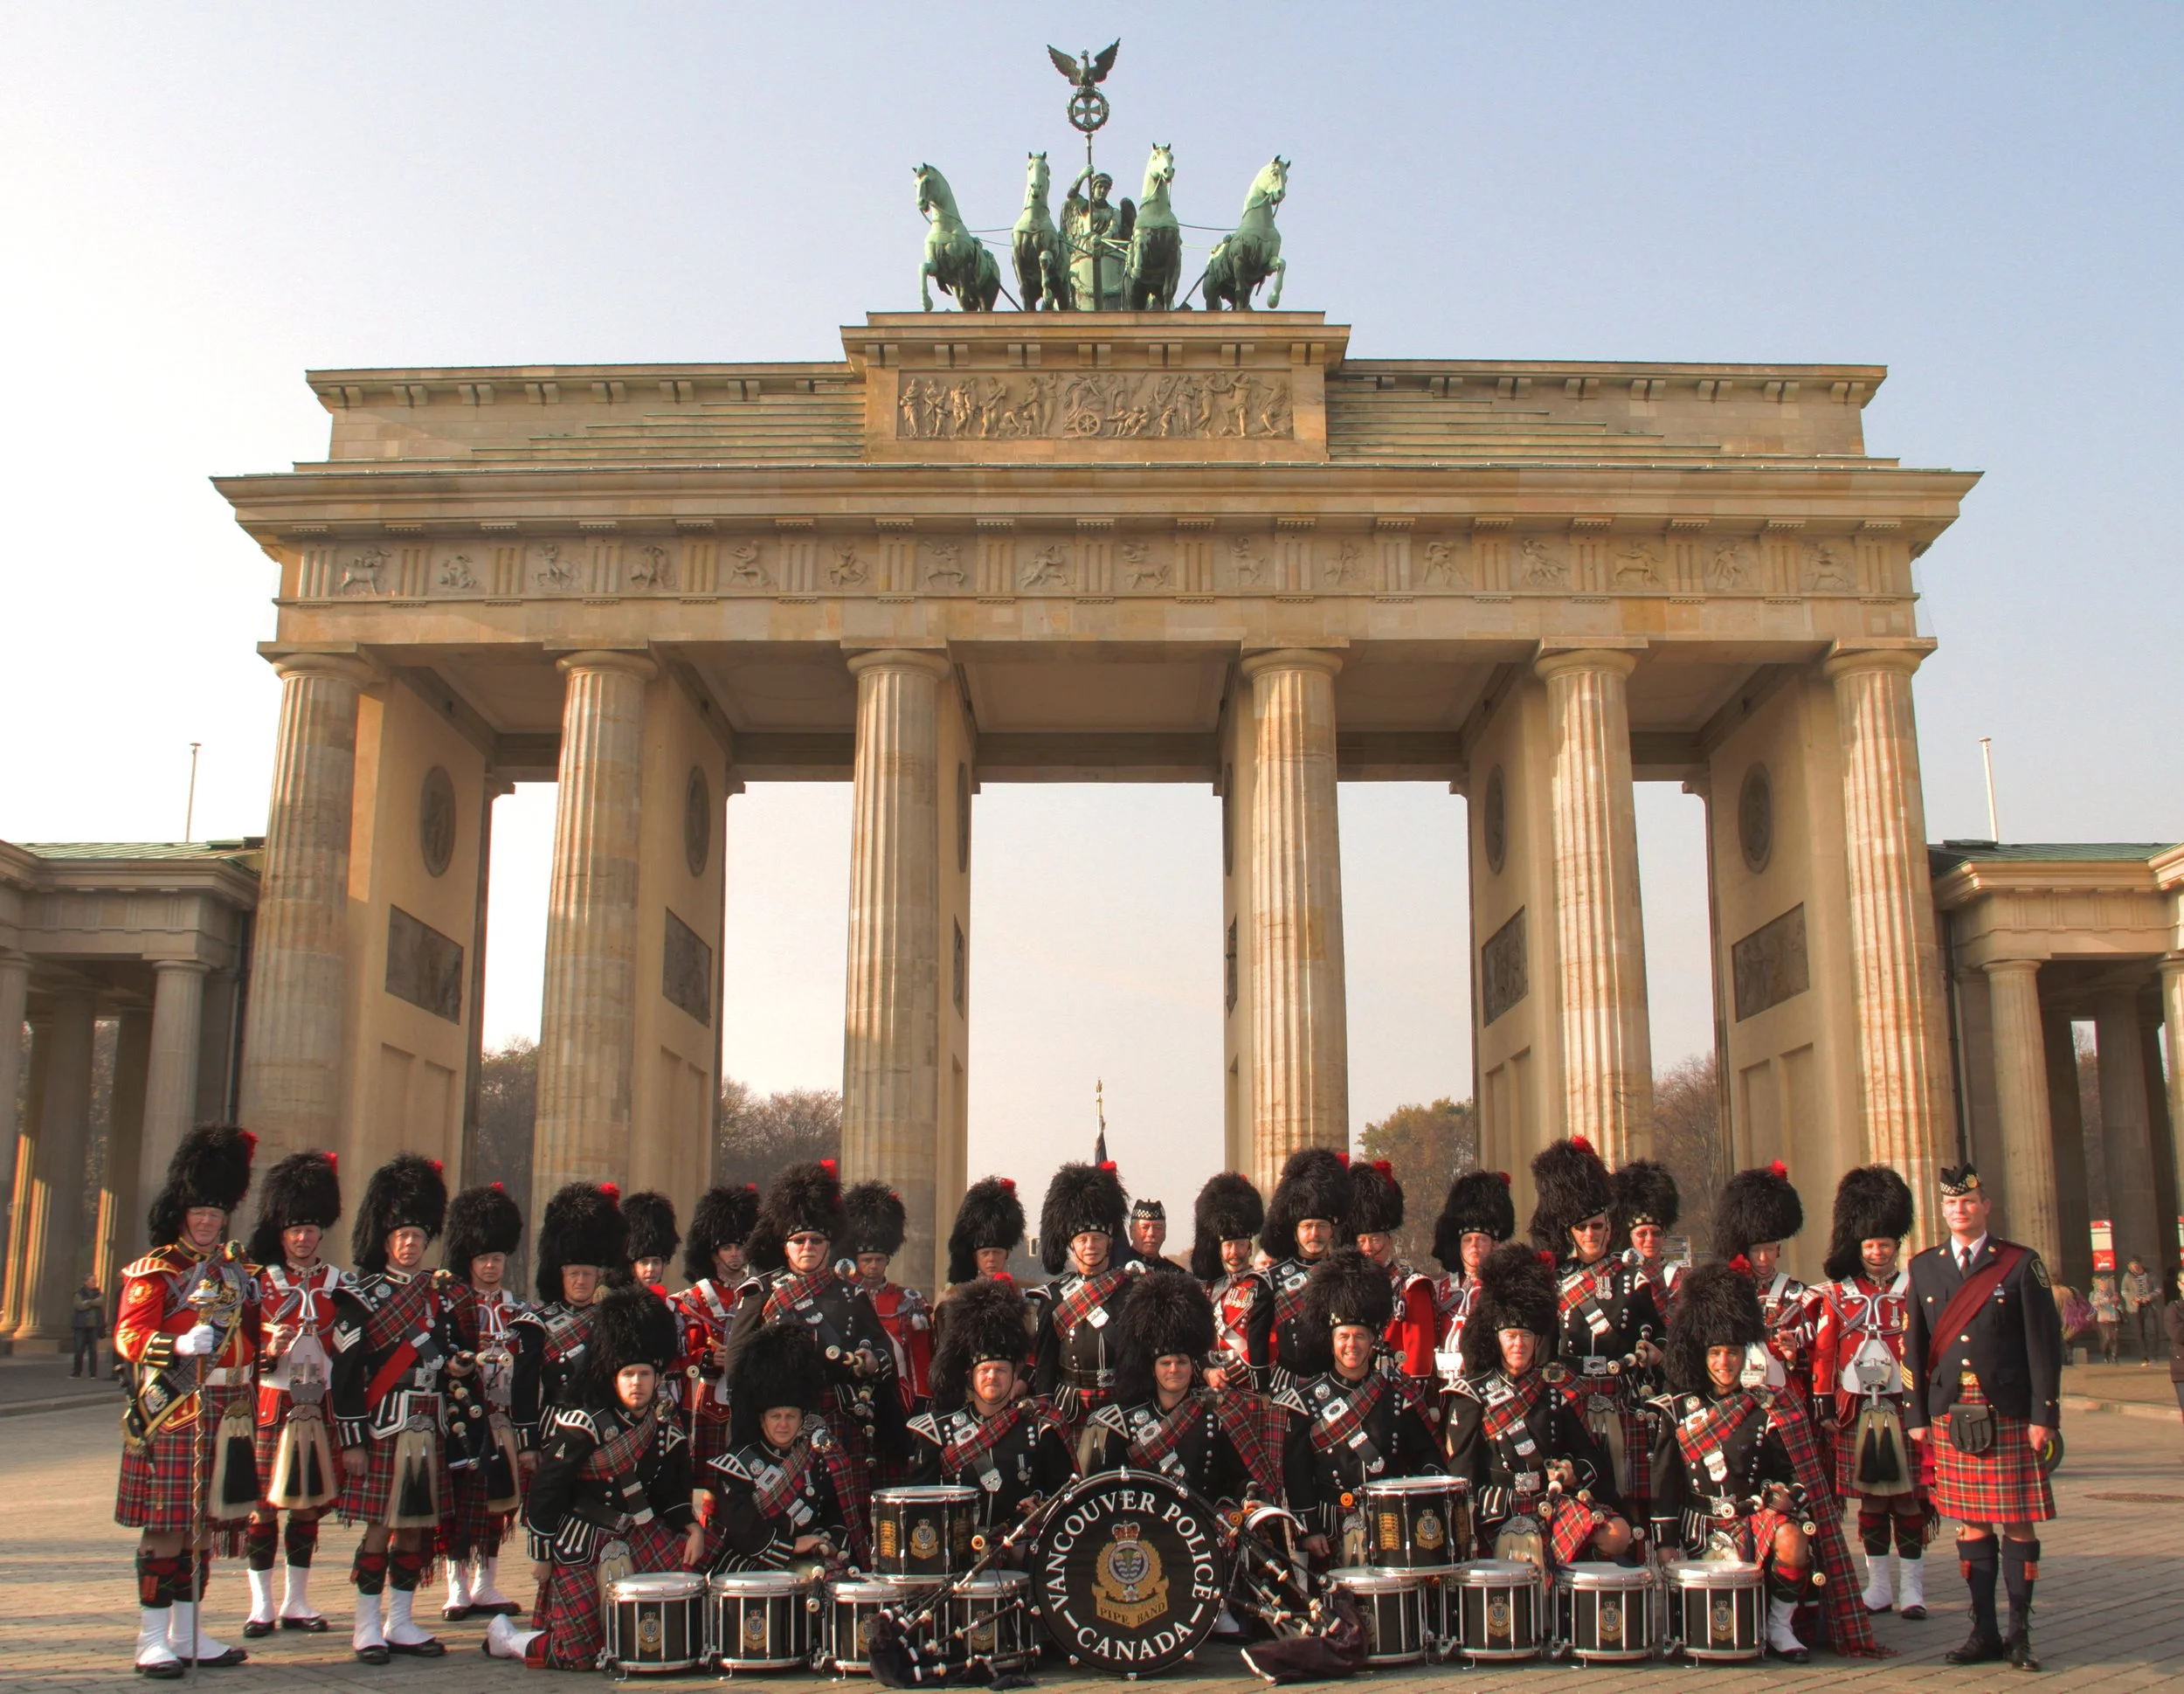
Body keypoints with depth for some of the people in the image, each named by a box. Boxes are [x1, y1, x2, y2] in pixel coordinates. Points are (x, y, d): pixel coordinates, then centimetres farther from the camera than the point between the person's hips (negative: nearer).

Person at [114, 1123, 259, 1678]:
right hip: (174, 1407, -6)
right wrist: (181, 1343, -31)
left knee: (204, 1521, 12)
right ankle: (153, 1640, 3)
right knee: (166, 1525, -5)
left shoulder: (236, 1267, 15)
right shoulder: (155, 1270, -3)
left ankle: (188, 1632, 21)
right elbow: (128, 1335, -15)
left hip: (225, 1409, 6)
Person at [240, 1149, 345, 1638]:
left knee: (309, 1506, 7)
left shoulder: (337, 1284, 7)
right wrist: (268, 1350, -19)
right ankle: (261, 1606, 10)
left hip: (318, 1409, 2)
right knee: (263, 1506, 0)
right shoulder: (260, 1282, 1)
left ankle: (296, 1602, 18)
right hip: (270, 1407, -2)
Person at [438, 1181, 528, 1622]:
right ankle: (458, 1589, 9)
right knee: (461, 1504, -1)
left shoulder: (517, 1309, 11)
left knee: (499, 1502, 9)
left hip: (504, 1419, 4)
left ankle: (486, 1586, 19)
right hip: (466, 1417, -4)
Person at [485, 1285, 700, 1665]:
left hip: (637, 1527, 6)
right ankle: (505, 1635, 21)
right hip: (581, 1537, -6)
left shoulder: (665, 1426, 1)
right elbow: (545, 1491, -13)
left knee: (695, 1565, -11)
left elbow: (670, 1489, 12)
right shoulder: (582, 1427, -17)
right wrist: (543, 1558, -11)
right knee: (579, 1654, -8)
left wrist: (692, 1528, -5)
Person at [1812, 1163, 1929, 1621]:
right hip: (1857, 1411, 1)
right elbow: (1824, 1352, 4)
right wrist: (1825, 1405, 0)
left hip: (1904, 1408, -1)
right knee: (1870, 1500, 7)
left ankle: (1911, 1587, 11)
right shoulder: (1837, 1294, 5)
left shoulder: (1913, 1290, 1)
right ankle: (1879, 1586, 17)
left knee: (1908, 1498, 2)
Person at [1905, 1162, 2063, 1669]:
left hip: (2009, 1416, -2)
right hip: (1951, 1417, 3)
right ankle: (1985, 1631, 15)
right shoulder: (1923, 1268, 8)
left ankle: (2020, 1632, 13)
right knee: (1971, 1524, 7)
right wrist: (1918, 1416, 7)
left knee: (2018, 1523, 3)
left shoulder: (2021, 1264, -1)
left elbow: (2044, 1343, -3)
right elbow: (1914, 1347, 10)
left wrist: (2043, 1414, -8)